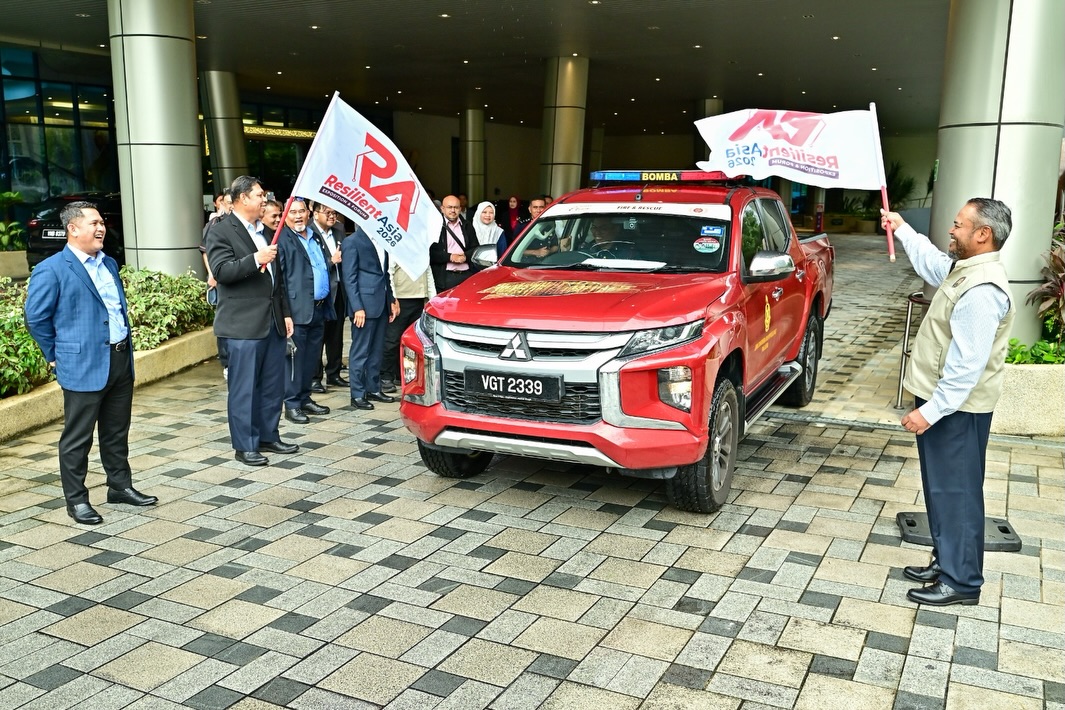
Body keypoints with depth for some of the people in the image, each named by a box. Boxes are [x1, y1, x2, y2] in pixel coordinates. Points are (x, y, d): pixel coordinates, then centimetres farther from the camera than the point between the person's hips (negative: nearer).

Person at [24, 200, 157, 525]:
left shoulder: (109, 264, 13)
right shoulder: (51, 270, -10)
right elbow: (36, 317, -6)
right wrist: (54, 354, -1)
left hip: (121, 361, 7)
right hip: (84, 367, -7)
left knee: (117, 433, 17)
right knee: (77, 438, 4)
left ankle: (120, 486, 30)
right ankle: (76, 499, 15)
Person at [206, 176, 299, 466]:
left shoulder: (265, 231, 18)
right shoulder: (221, 231, -5)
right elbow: (221, 271, -17)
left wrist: (286, 312, 18)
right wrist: (256, 259, -25)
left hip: (273, 320, 8)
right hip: (244, 323, -8)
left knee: (273, 385, 12)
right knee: (245, 387, -1)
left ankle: (268, 436, 25)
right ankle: (245, 446, 8)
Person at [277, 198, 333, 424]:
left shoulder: (316, 236, 18)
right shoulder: (282, 239, -6)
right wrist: (284, 312, -18)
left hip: (319, 308, 7)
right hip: (298, 310, -7)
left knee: (312, 358, 13)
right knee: (296, 357, -3)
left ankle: (305, 398, 24)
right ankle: (292, 404, 5)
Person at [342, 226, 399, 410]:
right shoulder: (351, 242, -7)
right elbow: (349, 278, -10)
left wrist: (391, 300, 15)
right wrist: (357, 308, -16)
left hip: (381, 304, 8)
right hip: (364, 304, -7)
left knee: (377, 350, 13)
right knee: (360, 351, -1)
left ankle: (373, 389, 22)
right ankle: (357, 395, 6)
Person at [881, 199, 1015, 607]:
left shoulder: (981, 291, -24)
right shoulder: (964, 270, 7)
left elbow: (966, 367, -27)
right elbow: (931, 263, 33)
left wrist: (930, 411, -25)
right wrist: (901, 229, 39)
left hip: (955, 409, -10)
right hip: (944, 402, 10)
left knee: (956, 491, -1)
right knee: (941, 488, 18)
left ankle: (961, 581, 9)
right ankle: (946, 561, 30)